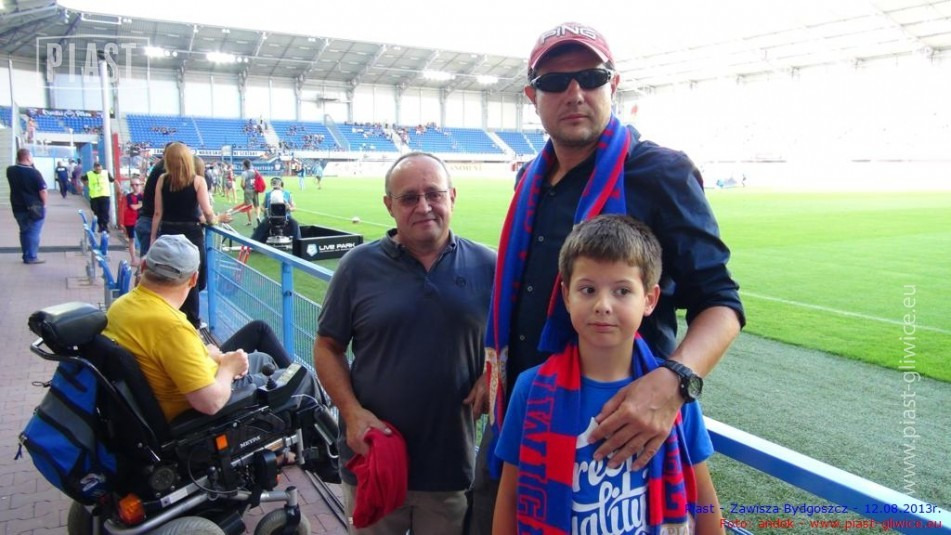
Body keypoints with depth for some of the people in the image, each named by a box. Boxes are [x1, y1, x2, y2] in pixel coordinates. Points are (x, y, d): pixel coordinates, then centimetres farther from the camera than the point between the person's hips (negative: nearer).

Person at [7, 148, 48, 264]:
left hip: (18, 207, 6)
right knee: (33, 232, 1)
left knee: (24, 231, 17)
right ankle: (31, 257, 3)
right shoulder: (34, 172, -17)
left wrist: (19, 163, 11)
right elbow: (43, 191, -17)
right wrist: (44, 204, -4)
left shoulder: (10, 170, 1)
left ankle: (26, 255, 22)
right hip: (34, 207, -6)